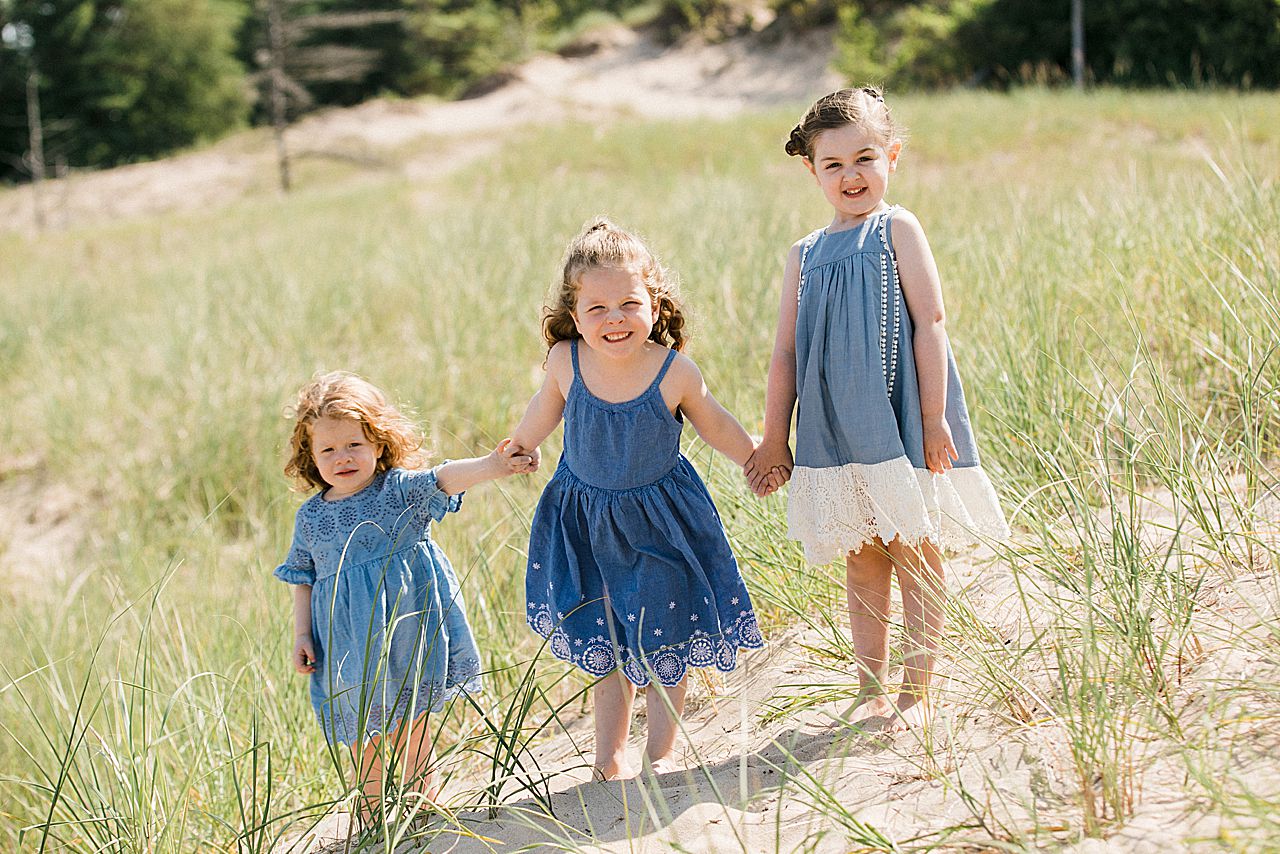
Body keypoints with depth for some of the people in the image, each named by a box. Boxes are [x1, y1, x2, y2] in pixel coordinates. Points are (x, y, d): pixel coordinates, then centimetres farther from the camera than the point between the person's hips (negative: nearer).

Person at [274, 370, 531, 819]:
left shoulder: (401, 489, -5)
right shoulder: (311, 517, 3)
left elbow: (443, 478, -23)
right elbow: (304, 579, 12)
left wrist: (489, 466, -42)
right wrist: (302, 635, 5)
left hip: (407, 627, -2)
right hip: (350, 642, 2)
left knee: (410, 720, 7)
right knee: (365, 733, 7)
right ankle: (371, 818, 19)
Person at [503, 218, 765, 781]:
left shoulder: (674, 372, -22)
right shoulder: (566, 362, -18)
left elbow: (716, 427, -2)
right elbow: (545, 410, 5)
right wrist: (520, 448, 23)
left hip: (659, 519, -1)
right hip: (587, 521, 1)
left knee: (665, 640, 7)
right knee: (607, 647, 12)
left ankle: (660, 753, 22)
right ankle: (609, 755, 25)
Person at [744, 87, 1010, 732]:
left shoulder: (898, 230, -1)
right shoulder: (805, 256, 12)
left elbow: (930, 323, -7)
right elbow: (785, 351, 12)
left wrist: (934, 418, -12)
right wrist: (774, 438, 9)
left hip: (900, 420, -4)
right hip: (836, 431, 4)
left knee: (914, 555, 2)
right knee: (860, 561, 11)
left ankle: (916, 690, 10)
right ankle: (871, 688, 20)